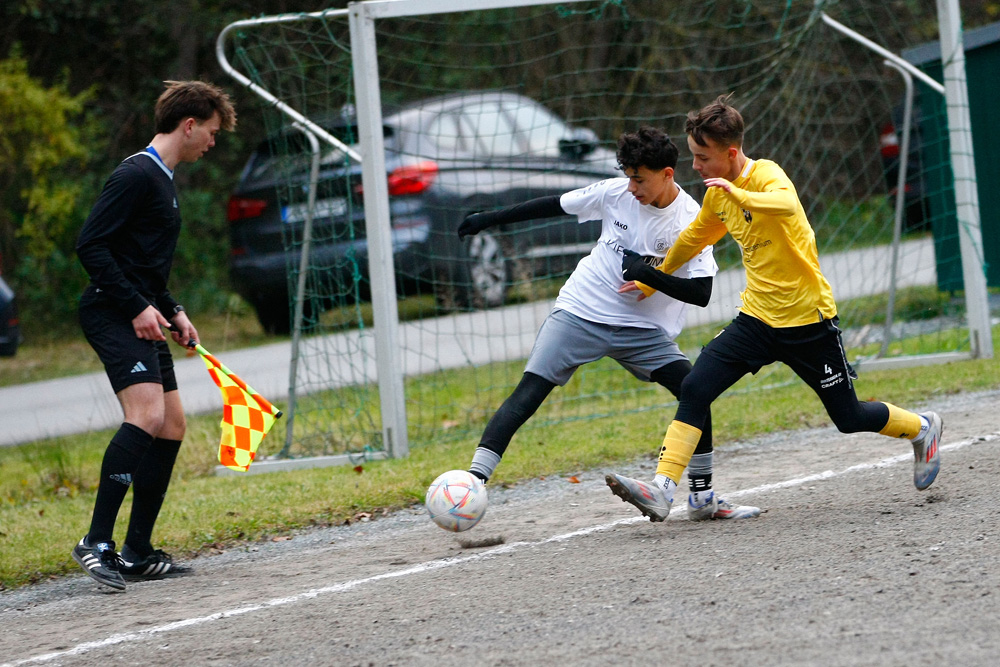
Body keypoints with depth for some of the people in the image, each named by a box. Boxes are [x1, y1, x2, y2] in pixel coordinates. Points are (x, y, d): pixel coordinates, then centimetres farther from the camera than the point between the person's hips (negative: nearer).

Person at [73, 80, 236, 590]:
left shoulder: (162, 180, 20)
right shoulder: (136, 175, -12)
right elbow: (90, 246, -18)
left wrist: (172, 312, 18)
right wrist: (137, 307, -20)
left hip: (142, 320, 11)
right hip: (112, 316, -11)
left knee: (171, 426, 9)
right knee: (146, 415, -25)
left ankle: (137, 554, 14)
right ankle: (97, 542, -25)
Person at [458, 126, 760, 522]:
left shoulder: (690, 221, -12)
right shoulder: (615, 193, -6)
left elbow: (700, 293, -16)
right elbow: (555, 206, 8)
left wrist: (646, 273, -26)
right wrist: (491, 219, 11)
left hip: (642, 328, 0)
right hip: (579, 311, 0)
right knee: (528, 393, -15)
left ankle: (702, 498, 4)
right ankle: (474, 480, -19)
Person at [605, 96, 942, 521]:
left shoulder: (767, 176, -18)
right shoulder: (717, 195, 5)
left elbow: (787, 205, -44)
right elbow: (694, 239, 26)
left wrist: (738, 193, -47)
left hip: (808, 320, -6)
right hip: (757, 319, 6)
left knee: (848, 418, 8)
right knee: (693, 390, -15)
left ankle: (923, 429, 37)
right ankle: (661, 490, -19)